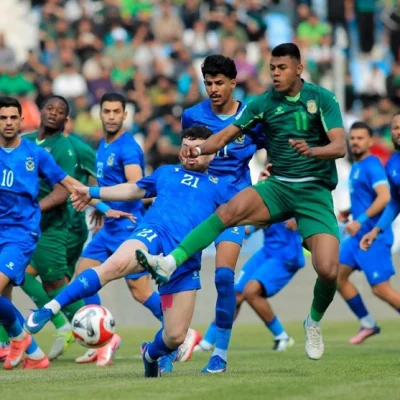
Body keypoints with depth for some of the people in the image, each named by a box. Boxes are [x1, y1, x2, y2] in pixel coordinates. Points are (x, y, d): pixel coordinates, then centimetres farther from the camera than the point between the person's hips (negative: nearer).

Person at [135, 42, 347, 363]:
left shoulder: (321, 99, -6)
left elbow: (340, 146, -15)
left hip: (316, 191, -2)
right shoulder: (263, 103, 3)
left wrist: (312, 150, -37)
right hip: (278, 186, 2)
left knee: (328, 270, -18)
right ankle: (170, 263, -38)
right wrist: (199, 149, -23)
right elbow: (227, 135, -2)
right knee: (231, 209, -30)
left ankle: (314, 322, 13)